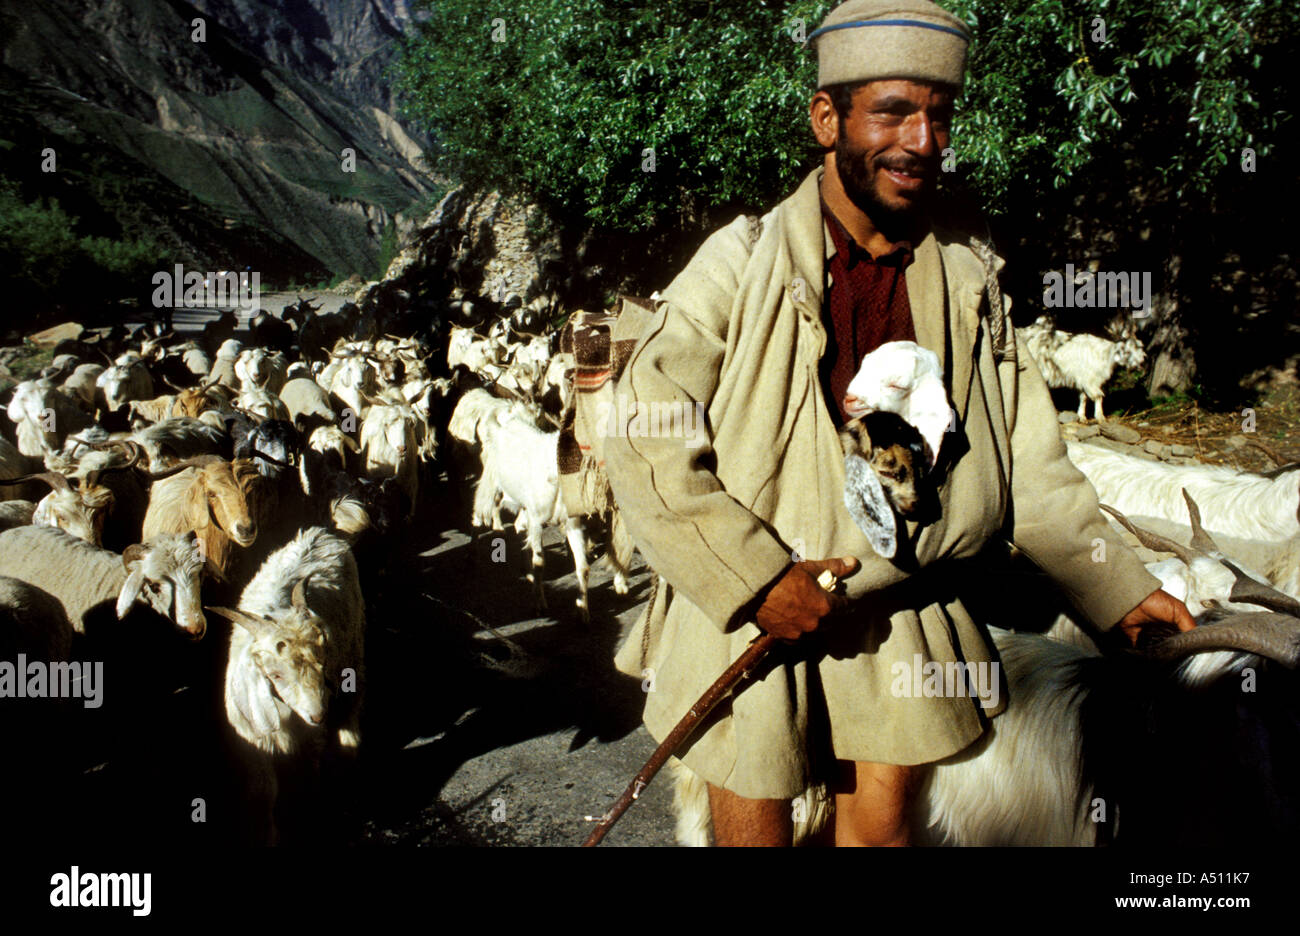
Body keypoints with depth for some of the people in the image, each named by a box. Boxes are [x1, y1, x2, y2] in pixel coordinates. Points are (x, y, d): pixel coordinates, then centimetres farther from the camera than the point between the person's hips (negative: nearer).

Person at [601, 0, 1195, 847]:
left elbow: (1031, 460, 8)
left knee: (885, 822, 15)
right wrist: (756, 582, -20)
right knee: (755, 830, 10)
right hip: (751, 619, -3)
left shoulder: (971, 279, 4)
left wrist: (1120, 589, 2)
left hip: (902, 623, 3)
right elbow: (643, 440, -15)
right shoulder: (743, 264, -9)